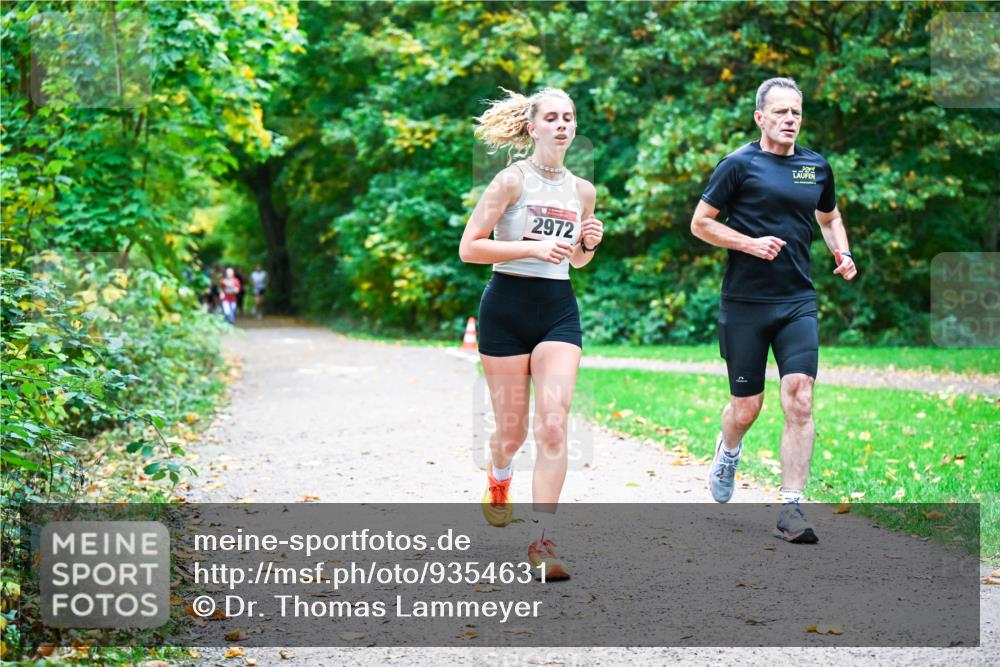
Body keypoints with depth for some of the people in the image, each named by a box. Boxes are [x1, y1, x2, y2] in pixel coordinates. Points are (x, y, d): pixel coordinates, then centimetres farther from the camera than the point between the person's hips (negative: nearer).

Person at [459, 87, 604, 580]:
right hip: (507, 308, -3)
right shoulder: (513, 180, -6)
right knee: (512, 429, 7)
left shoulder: (582, 191, 10)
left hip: (558, 309, 3)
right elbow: (468, 248, -11)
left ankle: (541, 541, -10)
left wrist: (589, 244, 1)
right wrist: (534, 247, -20)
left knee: (553, 425, -13)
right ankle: (498, 478, 44)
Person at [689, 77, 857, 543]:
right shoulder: (739, 164, -3)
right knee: (747, 407, 4)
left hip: (797, 302, 3)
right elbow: (700, 223, -2)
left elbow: (829, 216, 28)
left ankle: (790, 510, -10)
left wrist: (842, 252, 8)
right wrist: (750, 243, -14)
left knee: (800, 400, -12)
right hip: (744, 304, -3)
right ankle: (728, 452, 41)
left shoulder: (816, 167, 11)